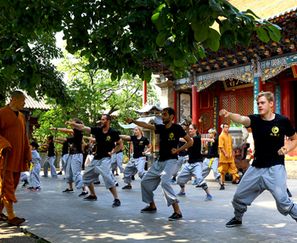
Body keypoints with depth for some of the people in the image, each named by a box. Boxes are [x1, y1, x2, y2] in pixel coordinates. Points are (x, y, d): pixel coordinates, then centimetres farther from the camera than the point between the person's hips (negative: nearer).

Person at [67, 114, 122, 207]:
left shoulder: (113, 132, -10)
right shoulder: (97, 130, -1)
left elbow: (120, 144, 2)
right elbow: (83, 127, -10)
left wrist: (113, 152, -10)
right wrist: (73, 124, -25)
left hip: (105, 159, -6)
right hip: (96, 158, 7)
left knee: (107, 178, -24)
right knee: (86, 176, 15)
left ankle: (117, 199, -15)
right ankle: (93, 195, 34)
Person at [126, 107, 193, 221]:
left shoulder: (177, 128, -7)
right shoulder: (161, 127, 9)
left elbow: (190, 142, -5)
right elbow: (146, 125, -1)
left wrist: (178, 150, -14)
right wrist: (133, 121, -13)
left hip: (171, 161, -8)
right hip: (159, 161, 8)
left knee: (165, 182, -30)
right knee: (145, 181, 13)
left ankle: (177, 212, -28)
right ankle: (152, 206, 32)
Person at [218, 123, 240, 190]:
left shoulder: (229, 136, 12)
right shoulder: (221, 136, -9)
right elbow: (221, 147, -16)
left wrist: (232, 153, 14)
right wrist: (225, 154, -22)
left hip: (230, 156, 6)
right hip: (224, 157, -6)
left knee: (233, 168, 2)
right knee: (223, 171, 3)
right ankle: (222, 184, 10)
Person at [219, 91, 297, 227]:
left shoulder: (283, 121, -7)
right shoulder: (255, 119, -3)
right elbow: (241, 119, -26)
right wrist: (228, 114, -47)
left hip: (275, 168, -4)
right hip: (256, 167, 4)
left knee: (283, 202, -17)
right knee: (239, 197, 14)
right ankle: (238, 219, 41)